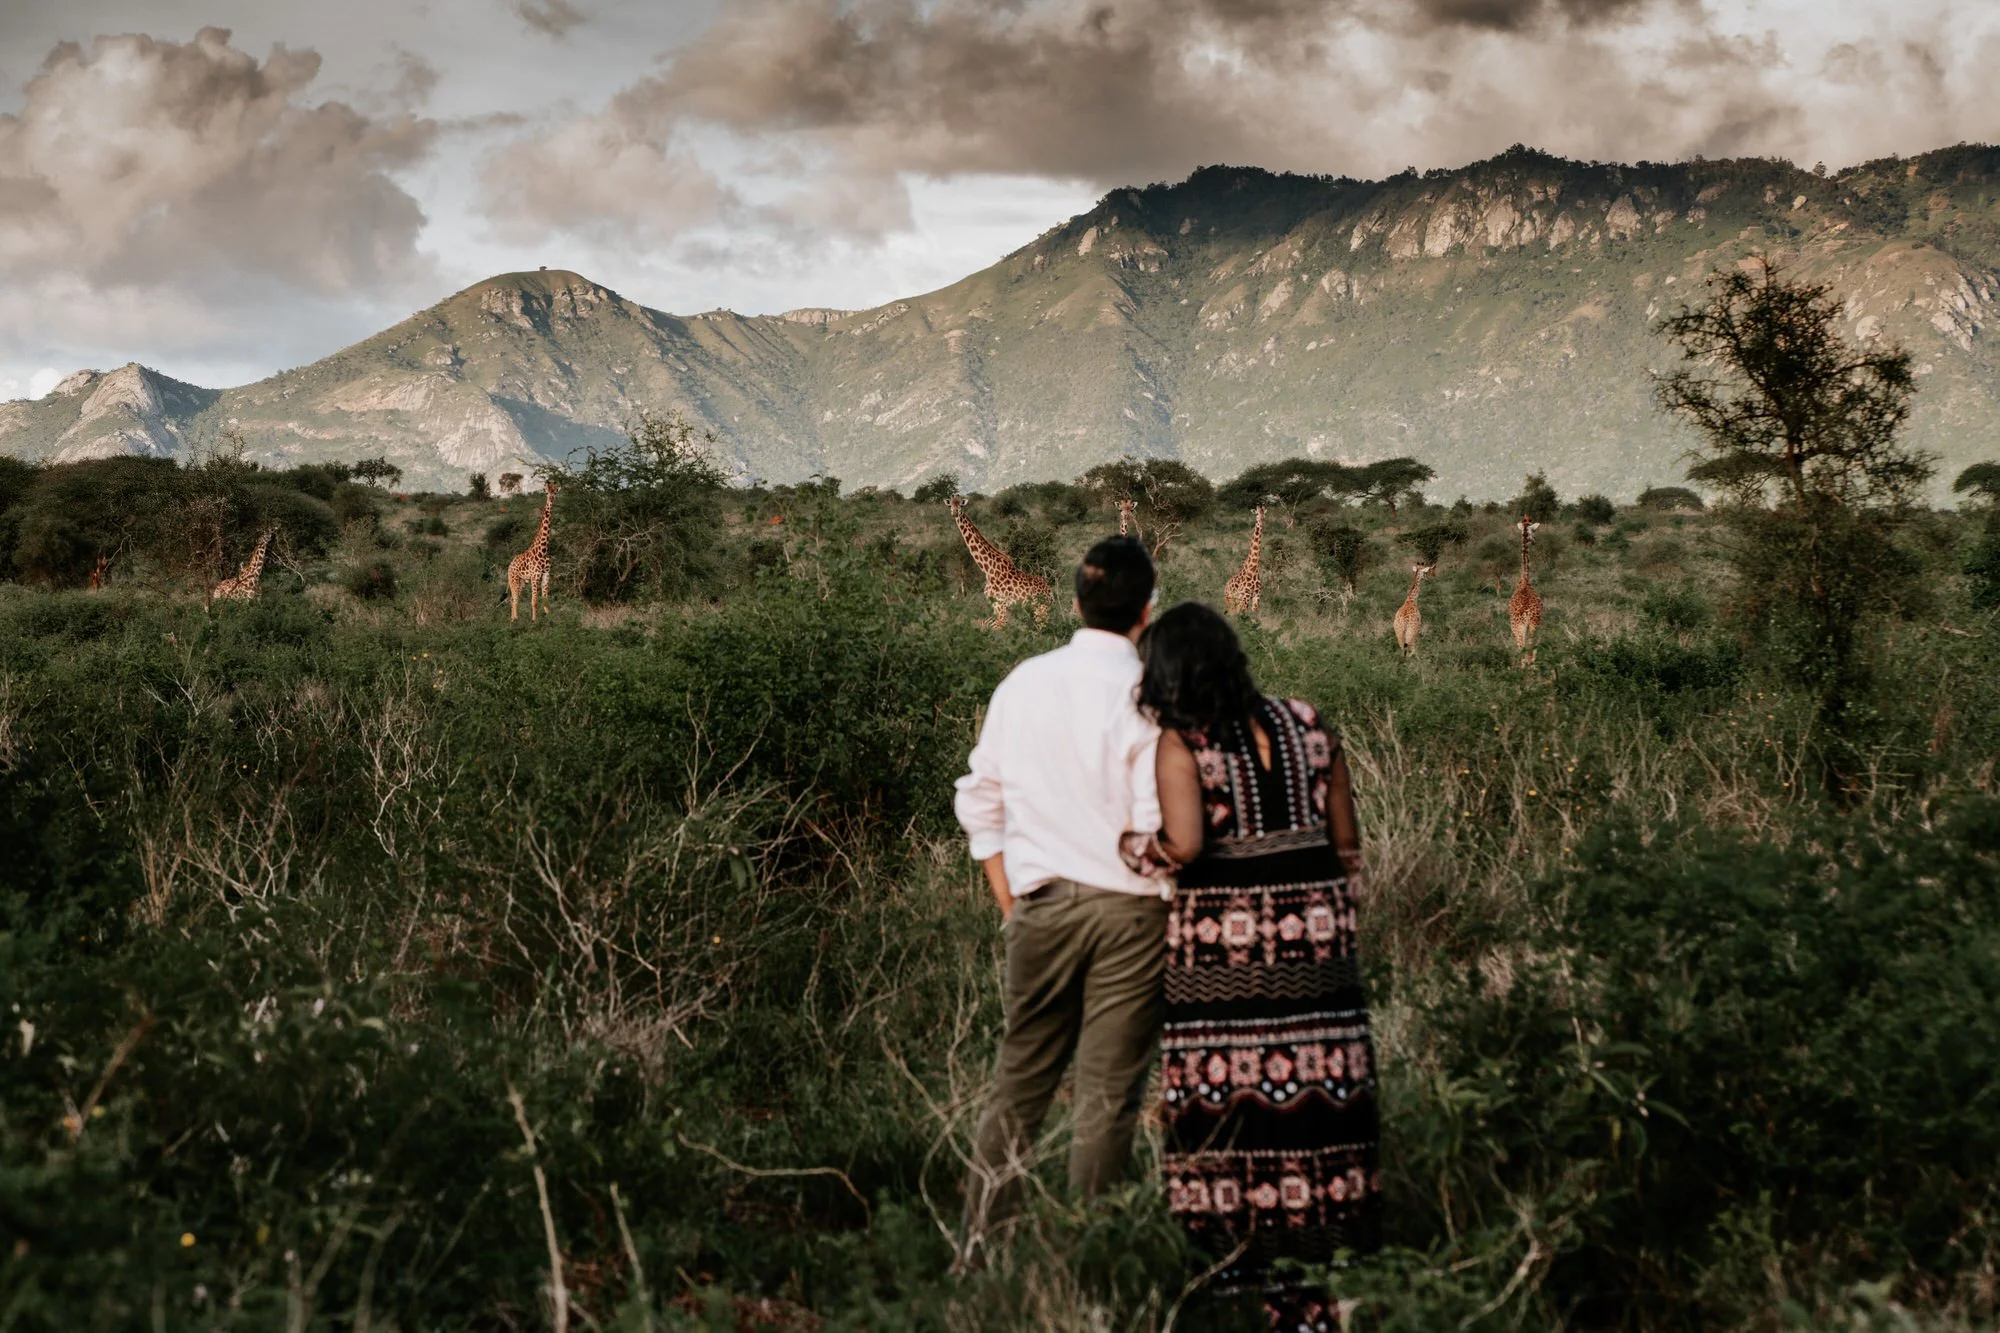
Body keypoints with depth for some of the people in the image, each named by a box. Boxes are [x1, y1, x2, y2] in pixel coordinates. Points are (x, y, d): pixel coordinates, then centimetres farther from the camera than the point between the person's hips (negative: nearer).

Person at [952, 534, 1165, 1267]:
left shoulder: (1022, 684, 3)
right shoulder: (1143, 697, -12)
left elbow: (979, 801, 9)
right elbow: (1157, 829, -14)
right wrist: (1182, 916, 0)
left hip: (1041, 905, 4)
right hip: (1128, 907, -4)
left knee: (1020, 1082, 13)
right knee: (1107, 1096, 5)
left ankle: (977, 1252, 15)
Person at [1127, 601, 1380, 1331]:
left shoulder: (1182, 742, -7)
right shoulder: (1306, 725, 7)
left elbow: (1183, 844, -19)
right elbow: (1347, 843, 10)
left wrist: (1134, 846, 0)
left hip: (1223, 936, -4)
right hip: (1313, 930, 4)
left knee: (1230, 1101, 4)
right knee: (1313, 1085, 7)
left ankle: (1248, 1257, 8)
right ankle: (1320, 1244, 12)